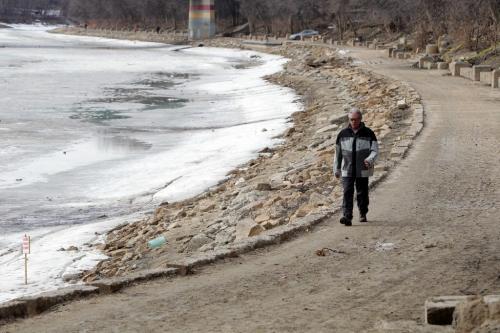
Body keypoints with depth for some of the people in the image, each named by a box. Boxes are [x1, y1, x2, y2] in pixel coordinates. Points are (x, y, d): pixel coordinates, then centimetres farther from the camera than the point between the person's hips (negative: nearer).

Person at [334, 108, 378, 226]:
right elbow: (338, 153, 14)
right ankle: (347, 217, -19)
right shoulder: (343, 134, 7)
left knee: (362, 193, 8)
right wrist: (336, 169, 15)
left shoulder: (368, 133, 1)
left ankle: (363, 215, 28)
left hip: (362, 171, -1)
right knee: (347, 193, -12)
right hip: (347, 171, 1)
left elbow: (375, 150, -3)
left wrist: (370, 159, -24)